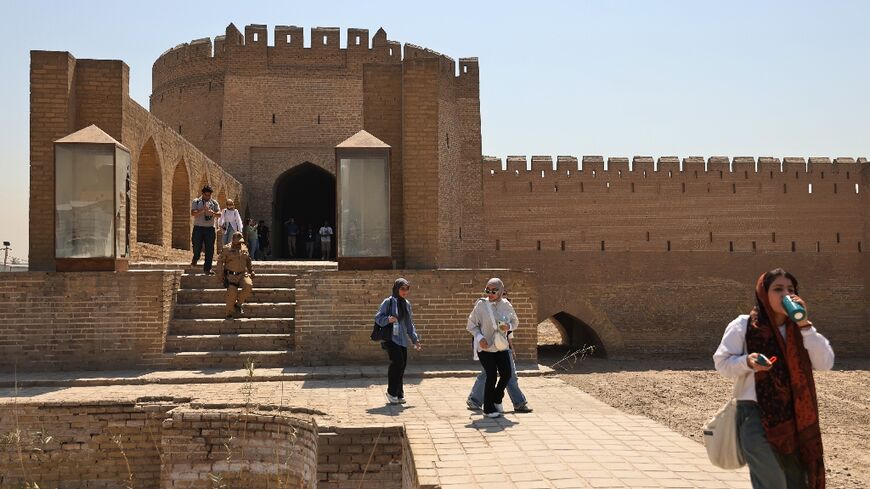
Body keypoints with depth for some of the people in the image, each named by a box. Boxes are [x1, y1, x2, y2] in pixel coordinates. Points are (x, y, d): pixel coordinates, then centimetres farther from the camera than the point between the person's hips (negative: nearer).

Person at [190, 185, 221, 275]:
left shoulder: (214, 203, 12)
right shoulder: (196, 202, 5)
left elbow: (219, 214, 1)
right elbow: (193, 213, -8)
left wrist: (213, 213, -20)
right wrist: (203, 211, -23)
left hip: (210, 228, 2)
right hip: (198, 228, -2)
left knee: (210, 249, -1)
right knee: (197, 246, -2)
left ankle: (207, 269, 5)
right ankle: (195, 259, 33)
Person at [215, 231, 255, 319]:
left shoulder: (244, 249, 10)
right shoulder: (227, 249, -3)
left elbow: (248, 261, 22)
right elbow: (220, 262, 0)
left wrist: (251, 271, 19)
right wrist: (220, 274, -5)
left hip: (242, 274, 4)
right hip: (231, 276, -4)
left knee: (249, 285, -23)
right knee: (232, 294, -14)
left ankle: (239, 303, -1)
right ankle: (228, 313, 6)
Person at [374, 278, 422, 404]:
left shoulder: (407, 304, 16)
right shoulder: (388, 302, -3)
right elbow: (378, 318, -4)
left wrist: (415, 340, 19)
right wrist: (388, 319, -24)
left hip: (402, 340, 6)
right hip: (390, 338, -6)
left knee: (402, 365, 2)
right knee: (397, 361, -21)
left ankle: (399, 394, 15)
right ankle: (391, 392, -6)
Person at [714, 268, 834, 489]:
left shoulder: (799, 329, 9)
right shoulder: (743, 325, -4)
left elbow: (825, 363, -4)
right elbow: (722, 362, -4)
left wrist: (804, 324, -11)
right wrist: (747, 362, -24)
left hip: (795, 418, 5)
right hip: (757, 416, -5)